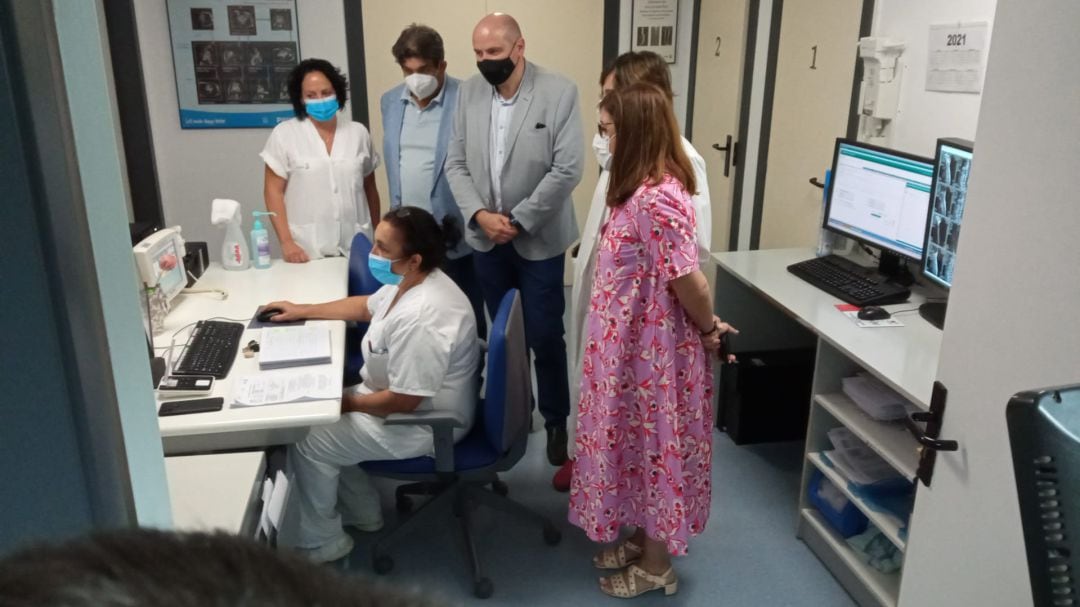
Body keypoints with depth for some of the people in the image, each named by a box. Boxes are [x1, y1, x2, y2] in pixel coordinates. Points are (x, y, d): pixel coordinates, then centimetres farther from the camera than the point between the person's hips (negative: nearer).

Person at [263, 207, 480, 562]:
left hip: (424, 423, -10)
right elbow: (366, 307, 19)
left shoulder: (421, 319, -35)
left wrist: (347, 403, -13)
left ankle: (321, 543, 16)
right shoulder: (408, 282, -2)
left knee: (307, 443, -6)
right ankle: (363, 513, 28)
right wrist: (304, 311, 16)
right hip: (398, 396, 10)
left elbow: (402, 401, -30)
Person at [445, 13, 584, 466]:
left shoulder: (559, 92, -12)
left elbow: (568, 169, -15)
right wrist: (480, 215, -13)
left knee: (545, 337, 3)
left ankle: (556, 421, 22)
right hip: (486, 239, 4)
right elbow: (456, 163, 3)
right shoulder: (468, 93, 2)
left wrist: (519, 221, -16)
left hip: (538, 239, -4)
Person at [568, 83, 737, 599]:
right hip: (635, 345, 10)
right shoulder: (646, 189, 6)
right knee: (638, 444, 21)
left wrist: (709, 330, -10)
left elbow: (689, 280, -26)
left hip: (652, 349, -10)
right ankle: (643, 541, 40)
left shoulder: (655, 199, -27)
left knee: (651, 447, 7)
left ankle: (656, 567, 27)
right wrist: (707, 327, 13)